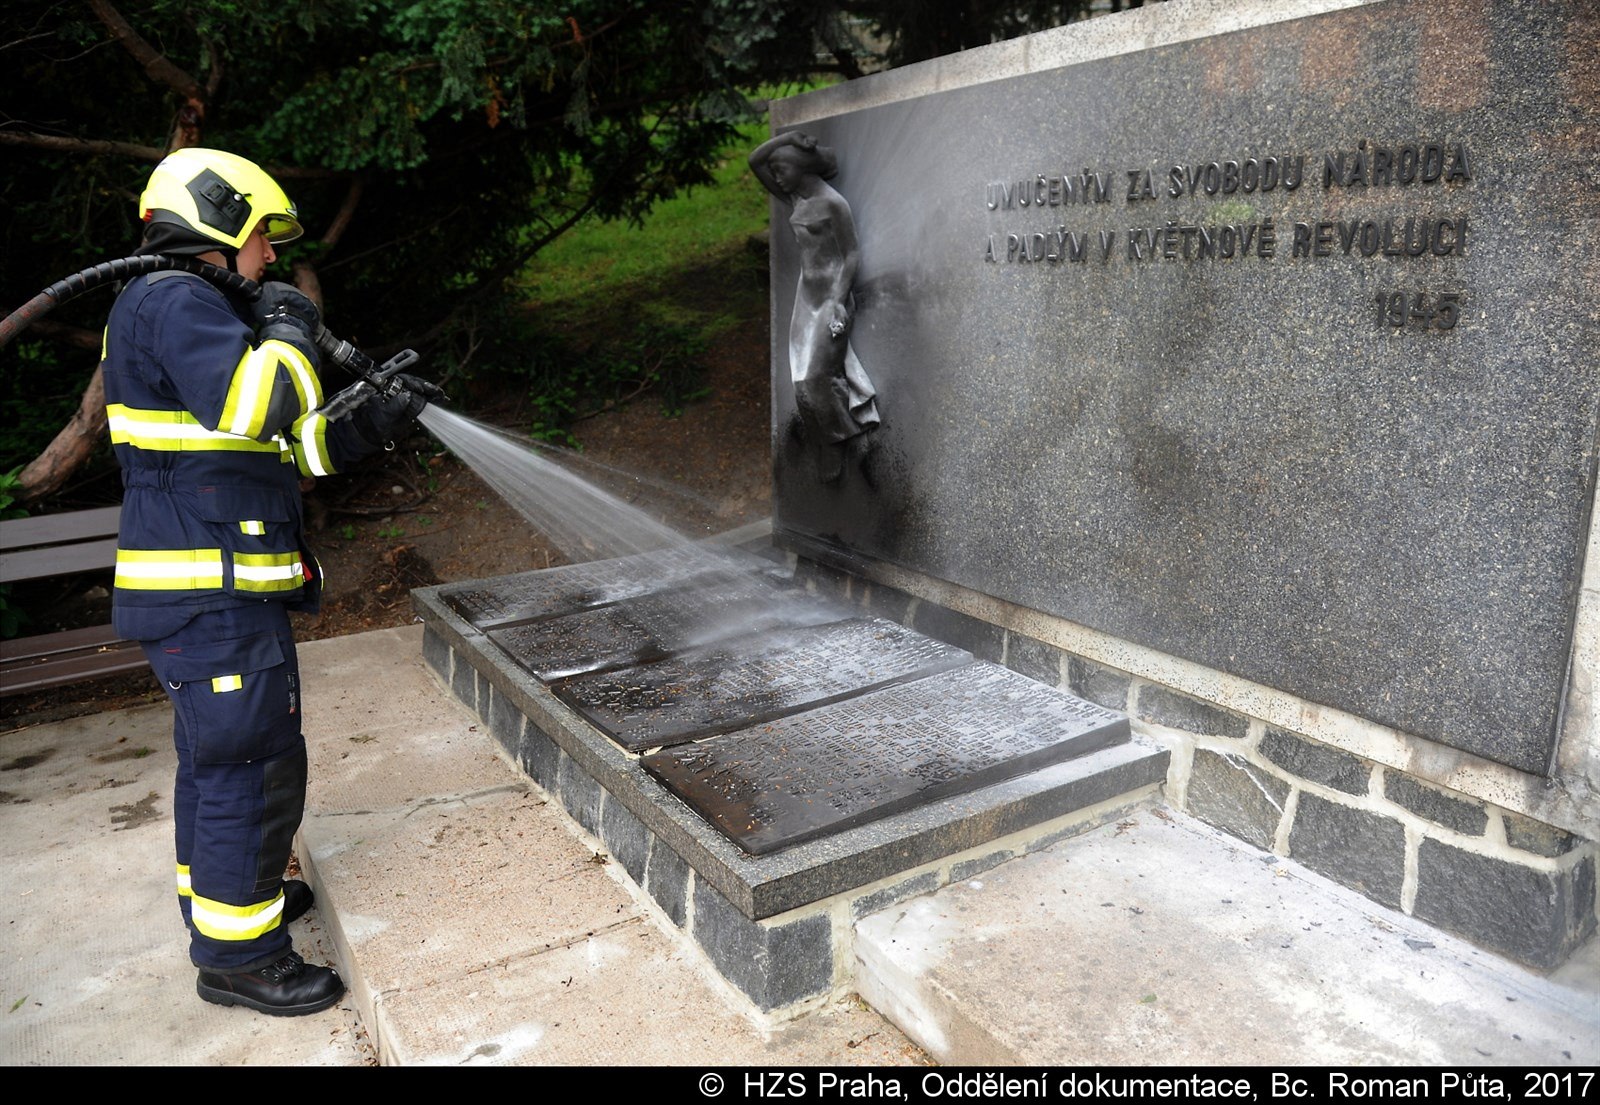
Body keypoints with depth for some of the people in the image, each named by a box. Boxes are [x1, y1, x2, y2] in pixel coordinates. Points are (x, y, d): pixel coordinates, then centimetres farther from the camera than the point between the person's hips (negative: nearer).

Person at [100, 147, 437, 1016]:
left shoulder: (198, 311, 22)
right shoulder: (171, 301, -12)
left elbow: (297, 447, 23)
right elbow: (252, 408, -29)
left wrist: (385, 417, 18)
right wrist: (289, 332, -11)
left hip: (217, 592, 11)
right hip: (208, 594, -11)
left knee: (216, 756, 22)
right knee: (253, 765, -4)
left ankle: (222, 892, 39)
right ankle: (238, 955, 9)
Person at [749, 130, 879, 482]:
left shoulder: (832, 203, -12)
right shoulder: (794, 200, 10)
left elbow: (851, 254, -14)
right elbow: (755, 161, 12)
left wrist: (838, 299, -23)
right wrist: (789, 136, 0)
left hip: (832, 295, -8)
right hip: (806, 295, 8)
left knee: (816, 377, -10)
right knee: (803, 381, 8)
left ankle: (836, 443, 8)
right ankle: (825, 449, 18)